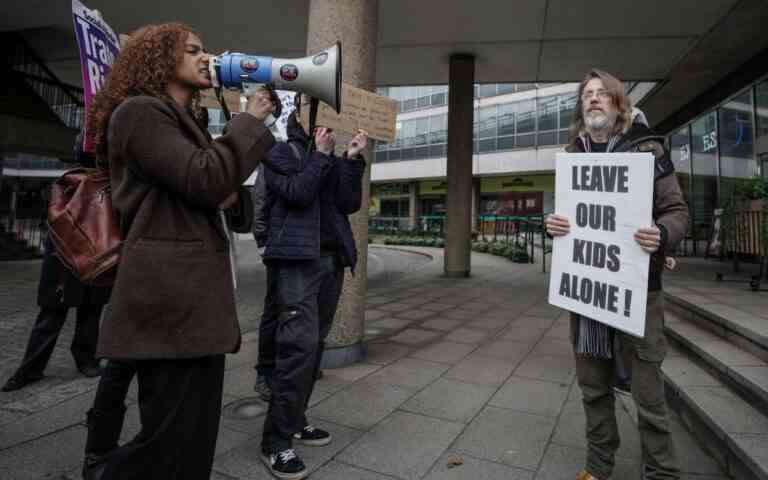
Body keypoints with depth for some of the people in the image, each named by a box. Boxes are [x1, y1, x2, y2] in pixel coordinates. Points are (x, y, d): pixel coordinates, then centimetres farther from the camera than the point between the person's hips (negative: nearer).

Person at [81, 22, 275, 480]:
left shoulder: (186, 123, 25)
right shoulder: (139, 112, -3)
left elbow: (217, 199, 26)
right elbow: (206, 178, -18)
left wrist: (233, 198, 2)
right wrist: (250, 122, -5)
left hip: (199, 299, 9)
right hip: (171, 301, -9)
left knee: (197, 439, 15)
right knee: (172, 442, -4)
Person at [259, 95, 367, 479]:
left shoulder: (334, 160, 19)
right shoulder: (282, 152, 3)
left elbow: (350, 204, 6)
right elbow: (297, 193, -14)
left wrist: (352, 160, -2)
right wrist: (321, 154, -6)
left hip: (332, 260, 7)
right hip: (297, 260, -7)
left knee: (314, 344, 10)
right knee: (300, 345, -14)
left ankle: (294, 421, 23)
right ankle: (276, 441, -4)